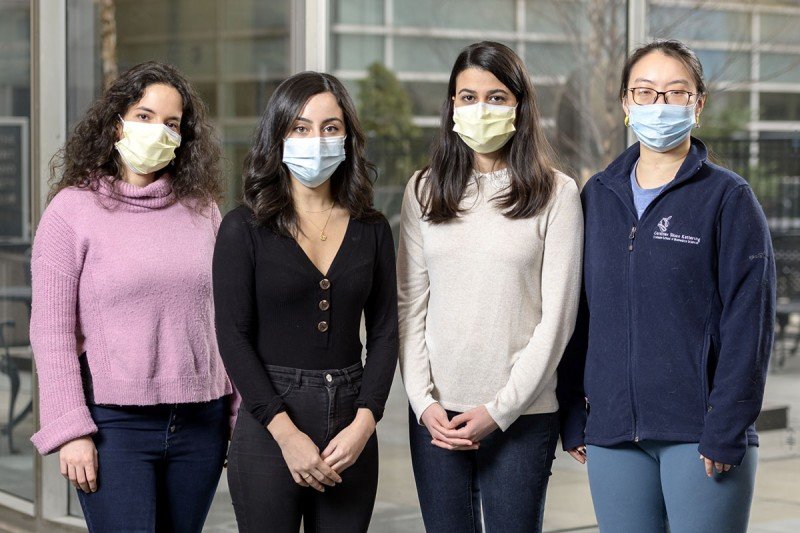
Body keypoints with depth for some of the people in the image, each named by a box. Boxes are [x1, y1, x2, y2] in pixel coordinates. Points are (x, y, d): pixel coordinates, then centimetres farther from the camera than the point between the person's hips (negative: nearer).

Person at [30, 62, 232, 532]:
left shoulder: (202, 208, 9)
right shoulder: (73, 208, -2)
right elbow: (51, 330, -5)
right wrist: (70, 431, -10)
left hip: (201, 422, 4)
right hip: (115, 423, -4)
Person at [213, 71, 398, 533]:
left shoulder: (372, 230, 8)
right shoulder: (244, 229, -1)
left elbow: (384, 333, 7)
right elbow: (233, 337, -7)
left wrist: (364, 423, -7)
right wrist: (286, 433, -14)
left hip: (351, 429, 3)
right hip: (268, 423, -3)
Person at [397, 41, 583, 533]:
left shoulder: (556, 193, -1)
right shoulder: (425, 190, 8)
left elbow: (557, 315, -4)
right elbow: (411, 305, 7)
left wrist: (499, 409, -9)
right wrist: (423, 401, -4)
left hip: (521, 415, -3)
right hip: (436, 414, 3)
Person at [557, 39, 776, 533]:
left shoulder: (729, 198, -2)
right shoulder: (598, 196, 11)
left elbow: (749, 321, -6)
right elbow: (579, 312, 12)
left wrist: (725, 430, -13)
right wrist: (574, 418, 6)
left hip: (698, 434, -4)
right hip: (612, 432, 4)